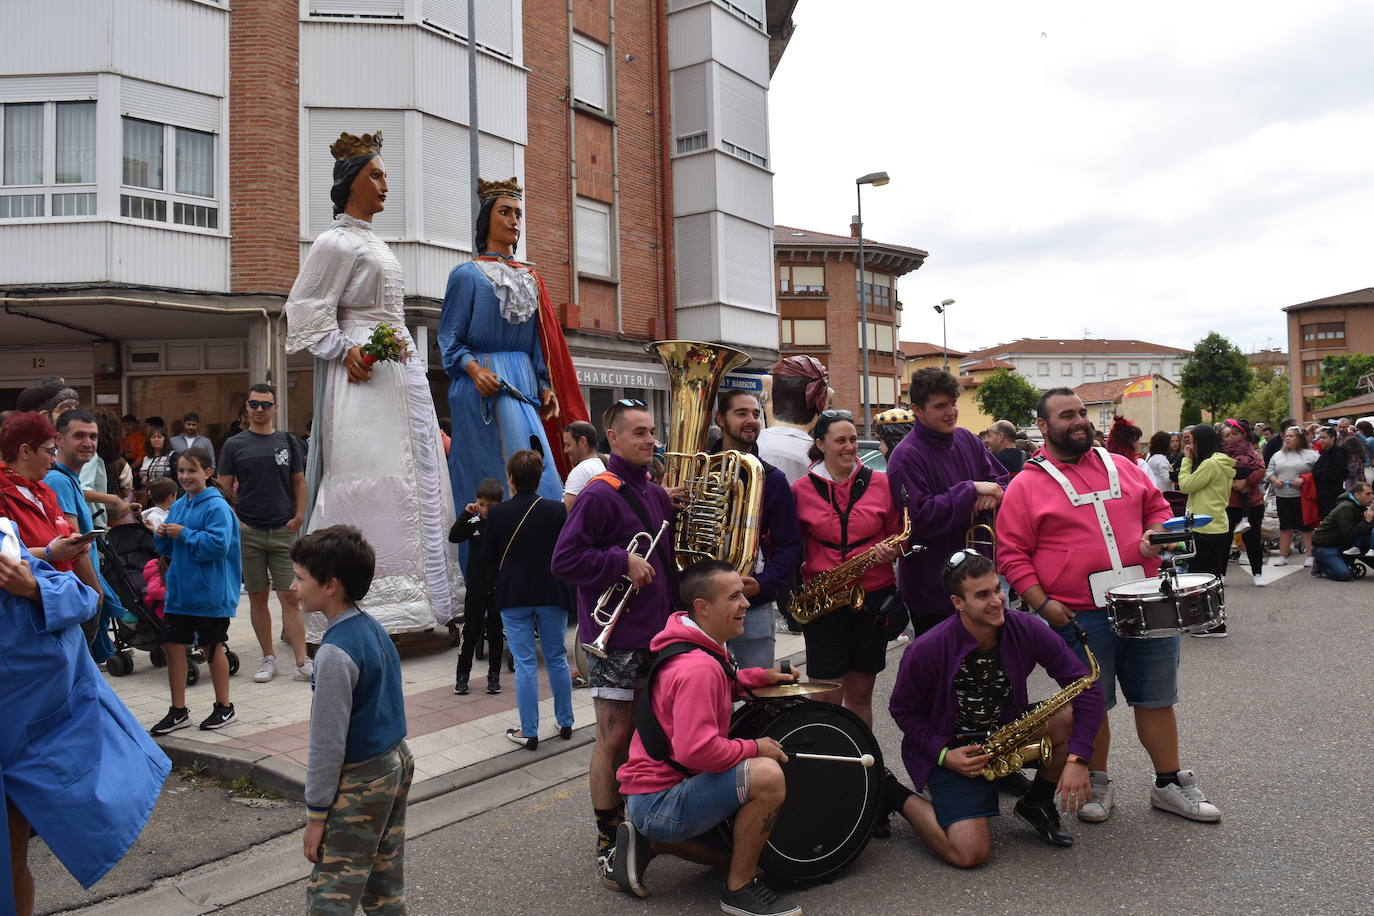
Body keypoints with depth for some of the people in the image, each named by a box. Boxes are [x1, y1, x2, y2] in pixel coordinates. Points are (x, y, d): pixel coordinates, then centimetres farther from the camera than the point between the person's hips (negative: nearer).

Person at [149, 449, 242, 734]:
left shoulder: (217, 507, -14)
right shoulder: (179, 505, 9)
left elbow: (218, 544, -25)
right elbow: (169, 549, 17)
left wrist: (184, 534, -21)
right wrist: (163, 536, -4)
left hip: (210, 593, -7)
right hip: (179, 590, 7)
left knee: (212, 647, 6)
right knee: (173, 646, 8)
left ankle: (224, 707, 22)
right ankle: (178, 711, 21)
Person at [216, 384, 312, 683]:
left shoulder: (287, 441, 8)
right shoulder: (234, 445, 4)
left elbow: (299, 482, 12)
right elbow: (223, 488, 4)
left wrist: (299, 516, 0)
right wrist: (235, 522, -6)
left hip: (283, 531, 0)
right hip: (248, 532, 0)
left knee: (289, 597, -3)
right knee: (257, 598, 7)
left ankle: (302, 662, -2)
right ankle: (268, 659, 18)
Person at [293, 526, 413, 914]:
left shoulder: (335, 652, -22)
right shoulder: (373, 627, 4)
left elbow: (328, 743, -19)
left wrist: (316, 813, -10)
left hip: (361, 781, -9)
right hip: (397, 762, 9)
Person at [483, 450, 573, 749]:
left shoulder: (497, 513, -10)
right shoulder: (557, 510, -9)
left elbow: (488, 556, 0)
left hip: (513, 596, -1)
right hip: (551, 594, 1)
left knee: (525, 663, 5)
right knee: (557, 659, 14)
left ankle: (529, 732, 9)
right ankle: (565, 722, 24)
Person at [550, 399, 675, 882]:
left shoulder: (656, 494, 12)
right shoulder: (599, 495, -12)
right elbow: (564, 560, -19)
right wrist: (622, 562, -19)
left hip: (656, 632, 8)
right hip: (614, 635, -7)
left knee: (640, 732, 17)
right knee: (614, 737, -1)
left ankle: (633, 822, 32)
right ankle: (608, 844, 12)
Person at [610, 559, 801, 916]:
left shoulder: (699, 647, 6)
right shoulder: (697, 666, -26)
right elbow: (697, 750, -33)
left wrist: (762, 675, 10)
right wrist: (754, 748, -18)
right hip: (658, 802, -11)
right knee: (767, 775, -29)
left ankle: (648, 842, 18)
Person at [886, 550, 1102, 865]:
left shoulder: (1025, 630, -15)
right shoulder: (927, 650, -25)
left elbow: (1087, 688, -13)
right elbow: (902, 709, -8)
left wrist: (1077, 759, -22)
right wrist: (944, 754, -19)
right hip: (954, 753, -4)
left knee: (1076, 716, -20)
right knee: (970, 854, -20)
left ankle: (1037, 803, 6)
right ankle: (899, 797, 9)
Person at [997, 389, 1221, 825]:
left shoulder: (1120, 466, 11)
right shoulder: (1027, 485, -3)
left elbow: (1157, 507, 21)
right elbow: (1011, 553, -6)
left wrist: (1156, 532, -1)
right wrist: (1042, 602, -14)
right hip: (1079, 616, -4)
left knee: (1156, 699, 13)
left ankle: (1169, 783, 29)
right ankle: (1097, 783, 28)